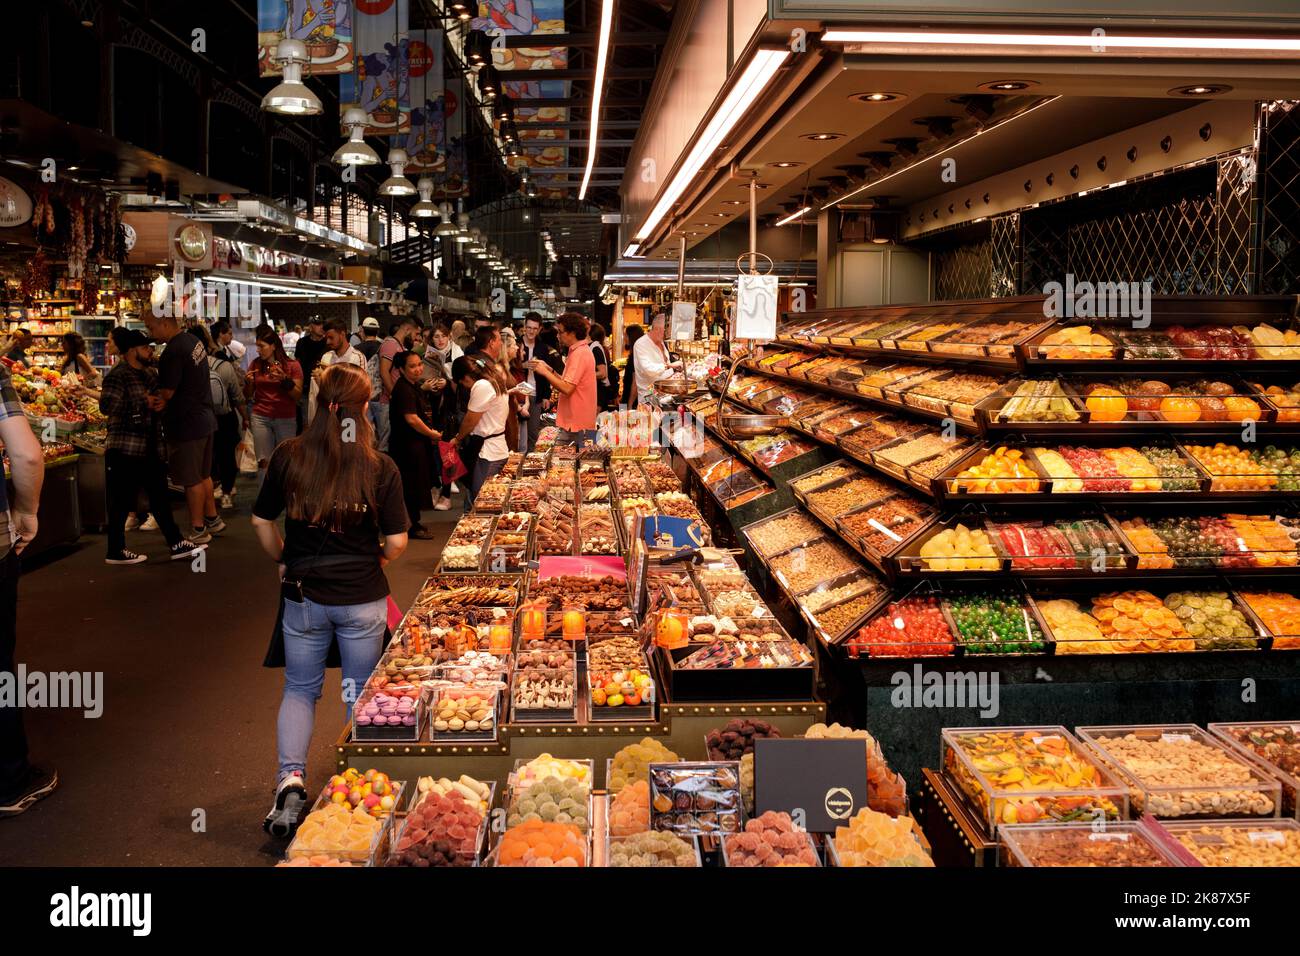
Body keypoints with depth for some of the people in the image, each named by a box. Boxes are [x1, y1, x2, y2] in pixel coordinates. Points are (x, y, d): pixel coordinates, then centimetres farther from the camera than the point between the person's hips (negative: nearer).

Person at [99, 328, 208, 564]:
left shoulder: (148, 372, 15)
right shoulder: (117, 375, -12)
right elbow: (107, 405, -26)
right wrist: (143, 401, -24)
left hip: (150, 448, 9)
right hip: (126, 449, -9)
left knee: (160, 497, 10)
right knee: (121, 501, 1)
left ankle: (177, 544, 13)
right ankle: (115, 552, 11)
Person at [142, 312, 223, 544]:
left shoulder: (173, 353, -22)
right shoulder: (192, 340, 7)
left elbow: (166, 393, -18)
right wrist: (162, 400, -3)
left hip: (186, 425, -9)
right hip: (205, 418, 9)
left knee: (192, 481, 2)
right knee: (203, 475, 21)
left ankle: (198, 529, 10)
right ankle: (212, 519, 31)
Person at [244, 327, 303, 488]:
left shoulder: (292, 365, -2)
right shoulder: (256, 364, 6)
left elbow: (298, 395, -4)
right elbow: (248, 396, 14)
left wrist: (285, 380, -18)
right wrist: (248, 382, -7)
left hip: (286, 419, -2)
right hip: (261, 418, 2)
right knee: (263, 462, -2)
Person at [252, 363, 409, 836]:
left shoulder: (288, 456, -8)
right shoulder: (380, 467, -13)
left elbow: (261, 521, 0)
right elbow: (396, 543, -10)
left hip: (303, 595, 1)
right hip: (363, 598, -1)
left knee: (300, 690, 18)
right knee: (360, 692, 17)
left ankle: (291, 778, 2)